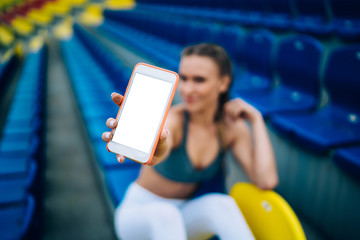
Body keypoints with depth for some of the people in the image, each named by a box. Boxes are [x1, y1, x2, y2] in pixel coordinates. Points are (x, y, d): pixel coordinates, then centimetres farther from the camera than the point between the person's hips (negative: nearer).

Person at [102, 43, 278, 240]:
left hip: (185, 215, 3)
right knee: (164, 214, -38)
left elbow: (266, 181, -20)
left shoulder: (232, 126, -9)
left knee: (220, 204, -30)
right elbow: (159, 151, -47)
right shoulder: (173, 119, -23)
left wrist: (256, 119, -16)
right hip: (140, 213, -3)